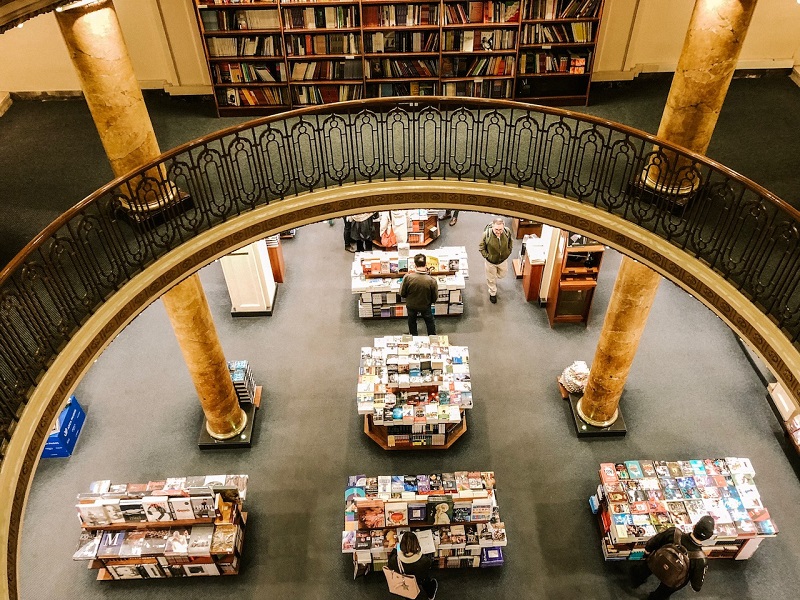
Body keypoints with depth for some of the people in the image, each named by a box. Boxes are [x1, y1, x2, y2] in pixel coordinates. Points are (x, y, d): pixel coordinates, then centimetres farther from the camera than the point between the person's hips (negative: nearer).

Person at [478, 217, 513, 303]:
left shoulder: (507, 232, -24)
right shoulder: (486, 234, -32)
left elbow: (510, 241, 1)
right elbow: (481, 247, -14)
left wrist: (509, 251, -1)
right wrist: (486, 256, -16)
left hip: (502, 260, 3)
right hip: (491, 262, -3)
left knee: (502, 274, 29)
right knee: (491, 279, 18)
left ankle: (495, 276, 64)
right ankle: (493, 293, 46)